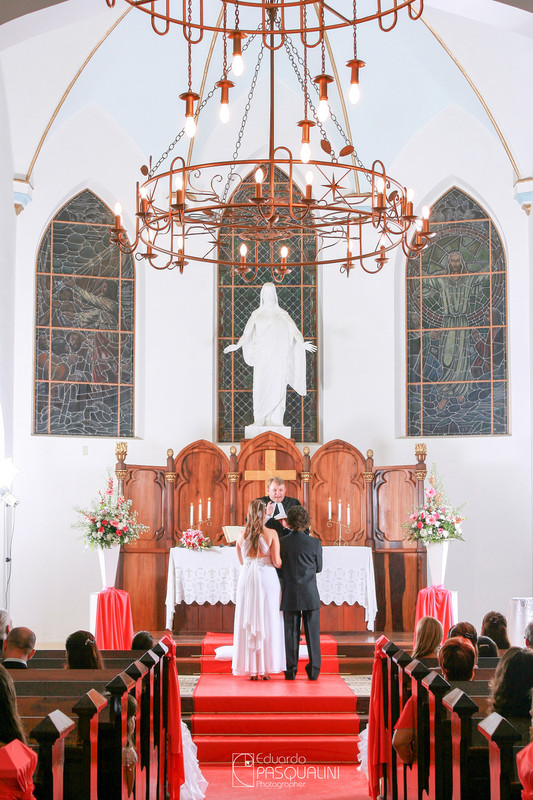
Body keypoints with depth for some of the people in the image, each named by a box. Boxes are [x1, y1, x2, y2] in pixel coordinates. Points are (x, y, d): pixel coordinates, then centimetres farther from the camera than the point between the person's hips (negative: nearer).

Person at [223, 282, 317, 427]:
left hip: (277, 355, 0)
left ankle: (275, 419, -3)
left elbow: (294, 330, -1)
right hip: (262, 356, 0)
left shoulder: (282, 315, 6)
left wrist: (302, 344, -17)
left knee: (277, 386, -6)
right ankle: (260, 420, -3)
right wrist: (237, 346, -11)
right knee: (261, 386, -6)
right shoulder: (256, 315, 8)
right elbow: (247, 334, 4)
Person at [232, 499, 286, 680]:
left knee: (248, 622, 7)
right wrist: (284, 562, 13)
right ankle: (265, 668, 6)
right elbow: (276, 562, -8)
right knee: (267, 622, 5)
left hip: (247, 579, 2)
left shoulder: (242, 536, 2)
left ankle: (251, 670, 8)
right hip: (267, 579, -2)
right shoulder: (271, 534, -7)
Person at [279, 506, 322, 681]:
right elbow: (318, 568, 4)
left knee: (291, 632, 6)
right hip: (310, 594, -1)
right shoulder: (314, 543, -7)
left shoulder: (282, 542, -6)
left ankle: (291, 670, 8)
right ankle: (313, 670, 8)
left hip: (289, 594, 1)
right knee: (312, 632, 6)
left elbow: (279, 566, 3)